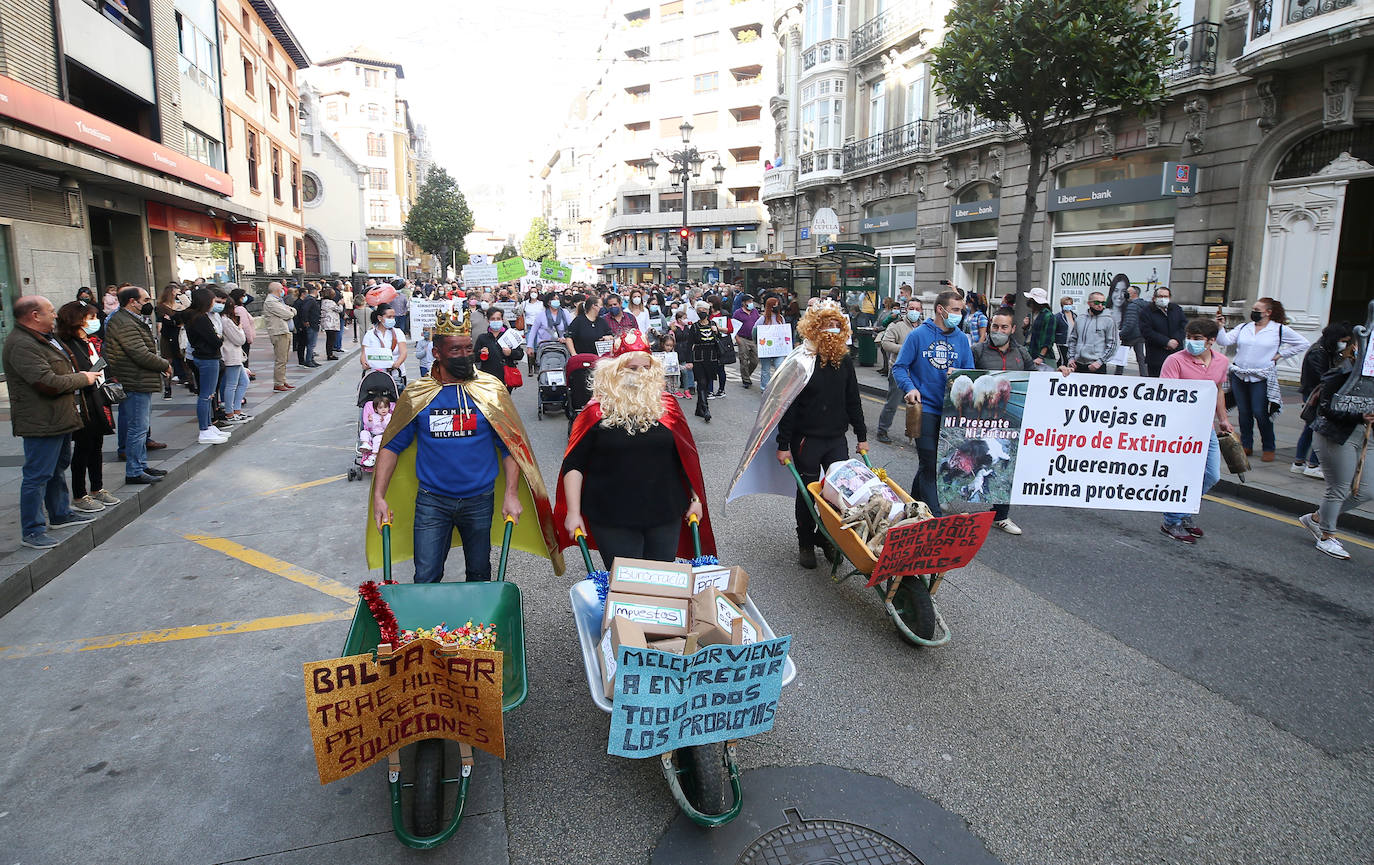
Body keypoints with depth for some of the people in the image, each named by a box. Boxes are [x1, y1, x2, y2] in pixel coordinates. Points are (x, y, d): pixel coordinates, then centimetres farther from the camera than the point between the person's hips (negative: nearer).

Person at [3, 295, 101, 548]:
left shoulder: (43, 338, 13)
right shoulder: (22, 345, -21)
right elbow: (48, 383, -27)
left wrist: (81, 375, 12)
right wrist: (83, 379, -12)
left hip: (60, 419, 11)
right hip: (41, 422, -11)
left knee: (58, 468, 22)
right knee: (38, 475, -5)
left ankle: (60, 513, 36)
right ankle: (31, 531, 2)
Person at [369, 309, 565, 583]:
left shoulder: (491, 391, -4)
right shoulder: (417, 395, -2)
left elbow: (510, 446, -3)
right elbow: (391, 447, 1)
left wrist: (511, 494, -12)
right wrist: (378, 497, -8)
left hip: (479, 499, 0)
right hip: (431, 500, 0)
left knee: (479, 575, 15)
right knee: (425, 579, 1)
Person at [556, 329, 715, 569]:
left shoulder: (666, 406, 4)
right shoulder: (597, 413, -3)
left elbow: (687, 456, 11)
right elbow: (573, 466, -2)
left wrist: (696, 498, 11)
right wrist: (573, 512, -7)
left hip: (665, 515, 3)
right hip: (612, 520, -2)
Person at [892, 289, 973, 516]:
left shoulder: (962, 338, 7)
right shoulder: (919, 335, -4)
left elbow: (970, 372, 11)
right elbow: (900, 367, -3)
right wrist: (910, 388, -20)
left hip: (951, 409, 5)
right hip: (925, 407, -4)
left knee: (929, 462, 16)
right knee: (929, 463, -5)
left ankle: (914, 500, 35)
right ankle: (935, 516, -1)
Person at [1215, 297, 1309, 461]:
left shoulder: (1280, 330, 1)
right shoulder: (1243, 328, 9)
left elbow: (1303, 344, 8)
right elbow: (1224, 341, 0)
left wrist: (1281, 354, 1)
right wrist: (1220, 326, -13)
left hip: (1261, 378, -3)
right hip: (1239, 375, 4)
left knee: (1260, 412, -6)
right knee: (1243, 412, 8)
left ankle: (1268, 448, 9)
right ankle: (1246, 445, 21)